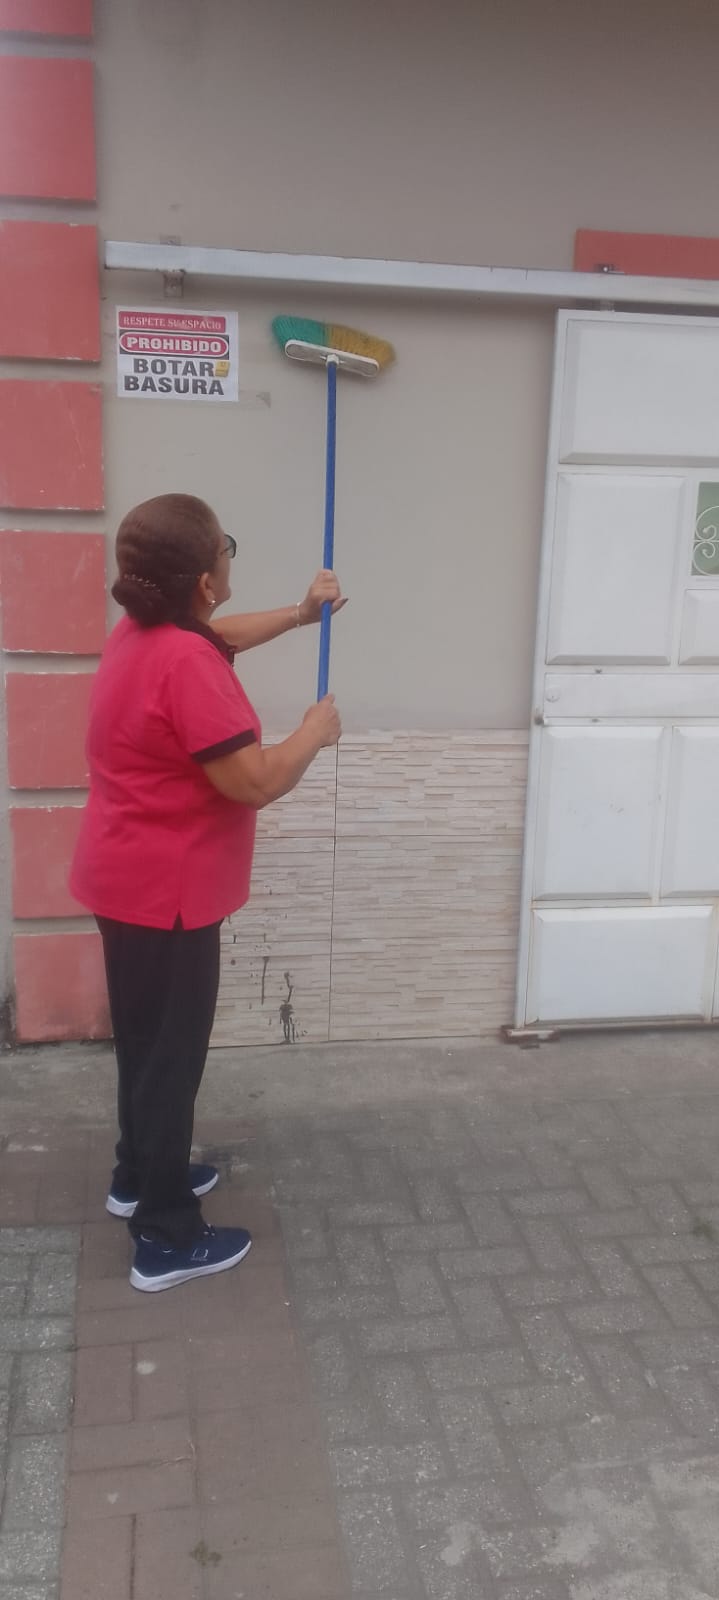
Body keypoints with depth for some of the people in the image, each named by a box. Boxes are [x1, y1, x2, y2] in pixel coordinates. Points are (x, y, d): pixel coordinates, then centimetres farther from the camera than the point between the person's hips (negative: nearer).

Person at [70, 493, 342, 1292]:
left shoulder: (146, 633, 4)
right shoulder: (184, 664, -26)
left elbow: (220, 638, 27)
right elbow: (256, 783, -25)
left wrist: (300, 613, 27)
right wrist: (314, 732, -9)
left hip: (130, 879, 10)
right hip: (164, 891, -10)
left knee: (146, 1039, 23)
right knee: (171, 1053, 2)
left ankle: (138, 1175, 41)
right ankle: (166, 1239, 16)